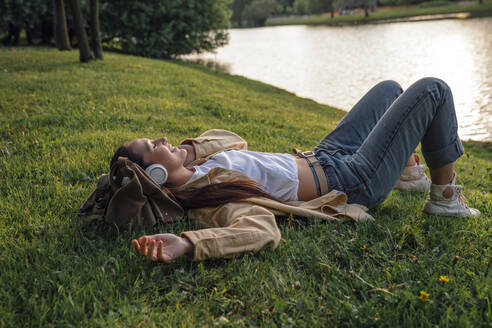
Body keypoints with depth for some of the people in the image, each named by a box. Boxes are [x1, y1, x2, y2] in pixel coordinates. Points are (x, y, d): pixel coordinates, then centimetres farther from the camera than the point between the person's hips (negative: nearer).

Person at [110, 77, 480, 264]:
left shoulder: (194, 169, -2)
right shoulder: (204, 199, -30)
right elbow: (261, 228, -48)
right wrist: (185, 244, -59)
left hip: (321, 157, 9)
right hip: (354, 182, -9)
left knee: (391, 88, 27)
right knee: (433, 89, 0)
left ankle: (410, 171, 45)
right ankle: (446, 194, 17)